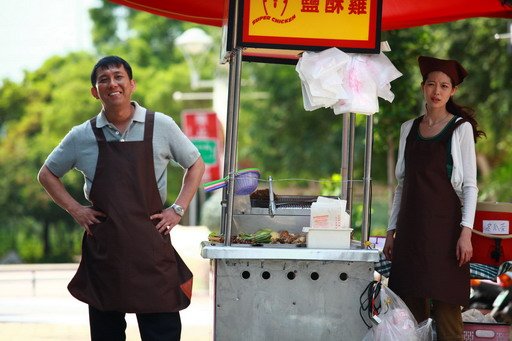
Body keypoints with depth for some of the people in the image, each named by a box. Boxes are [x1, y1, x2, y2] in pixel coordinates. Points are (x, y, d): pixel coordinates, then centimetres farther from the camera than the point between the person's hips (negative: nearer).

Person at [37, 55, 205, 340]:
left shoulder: (161, 126, 2)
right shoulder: (82, 136, 5)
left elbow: (196, 165, 13)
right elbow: (47, 175, 18)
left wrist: (178, 210, 2)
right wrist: (75, 209, 5)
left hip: (151, 242, -1)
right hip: (103, 247, 2)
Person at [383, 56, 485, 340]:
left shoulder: (461, 129, 0)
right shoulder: (409, 129, 13)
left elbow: (470, 186, -3)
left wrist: (466, 232, -14)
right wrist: (392, 230, 13)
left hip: (444, 227, -5)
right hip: (411, 228, 5)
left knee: (446, 306, -10)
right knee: (411, 307, 2)